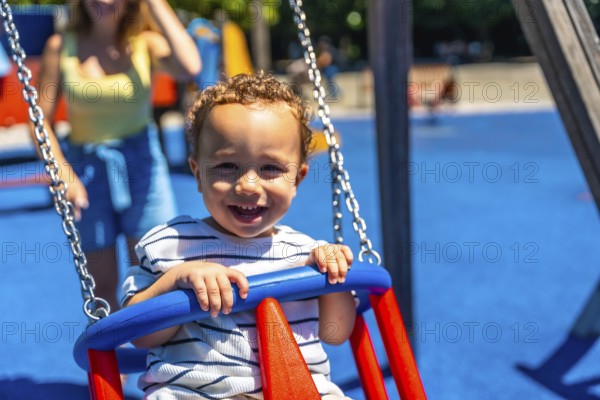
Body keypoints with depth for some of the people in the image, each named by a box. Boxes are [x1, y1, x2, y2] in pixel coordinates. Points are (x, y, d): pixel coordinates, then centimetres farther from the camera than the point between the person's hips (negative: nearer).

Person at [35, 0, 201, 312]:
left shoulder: (146, 43, -4)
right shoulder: (61, 46, -3)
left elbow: (189, 67, -26)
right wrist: (62, 174, -16)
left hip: (141, 161, 0)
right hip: (86, 169, 1)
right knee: (102, 284, 10)